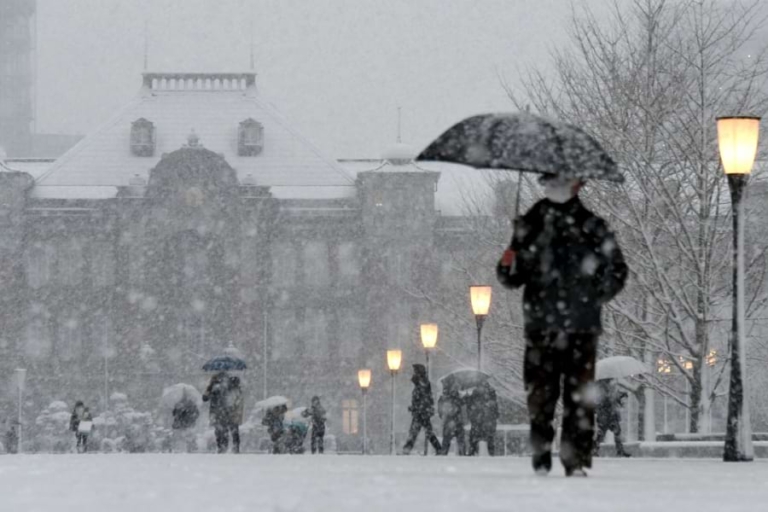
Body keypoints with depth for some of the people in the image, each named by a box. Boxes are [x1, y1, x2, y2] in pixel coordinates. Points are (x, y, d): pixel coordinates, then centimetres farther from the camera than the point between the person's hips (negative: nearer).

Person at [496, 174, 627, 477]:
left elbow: (617, 271, 11)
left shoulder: (592, 227, 6)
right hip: (540, 329, 2)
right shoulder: (530, 226, 11)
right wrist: (507, 267, -8)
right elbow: (514, 278, 13)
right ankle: (541, 461, 8)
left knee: (579, 400, -5)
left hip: (581, 329, -2)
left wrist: (594, 296, -2)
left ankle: (577, 463, -3)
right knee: (540, 397, 0)